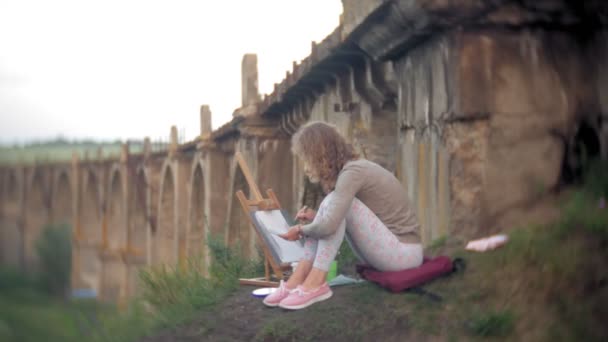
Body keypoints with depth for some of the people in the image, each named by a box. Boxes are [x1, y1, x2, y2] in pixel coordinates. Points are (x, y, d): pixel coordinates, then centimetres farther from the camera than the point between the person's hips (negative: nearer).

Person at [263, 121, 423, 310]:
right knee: (336, 208, 0)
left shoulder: (353, 172, -19)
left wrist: (301, 230, -10)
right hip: (388, 251, 9)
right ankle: (299, 278, -9)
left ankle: (315, 283, -20)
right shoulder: (353, 169, 8)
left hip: (405, 253, -9)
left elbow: (329, 225, -28)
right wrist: (316, 216, -2)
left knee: (336, 203, -20)